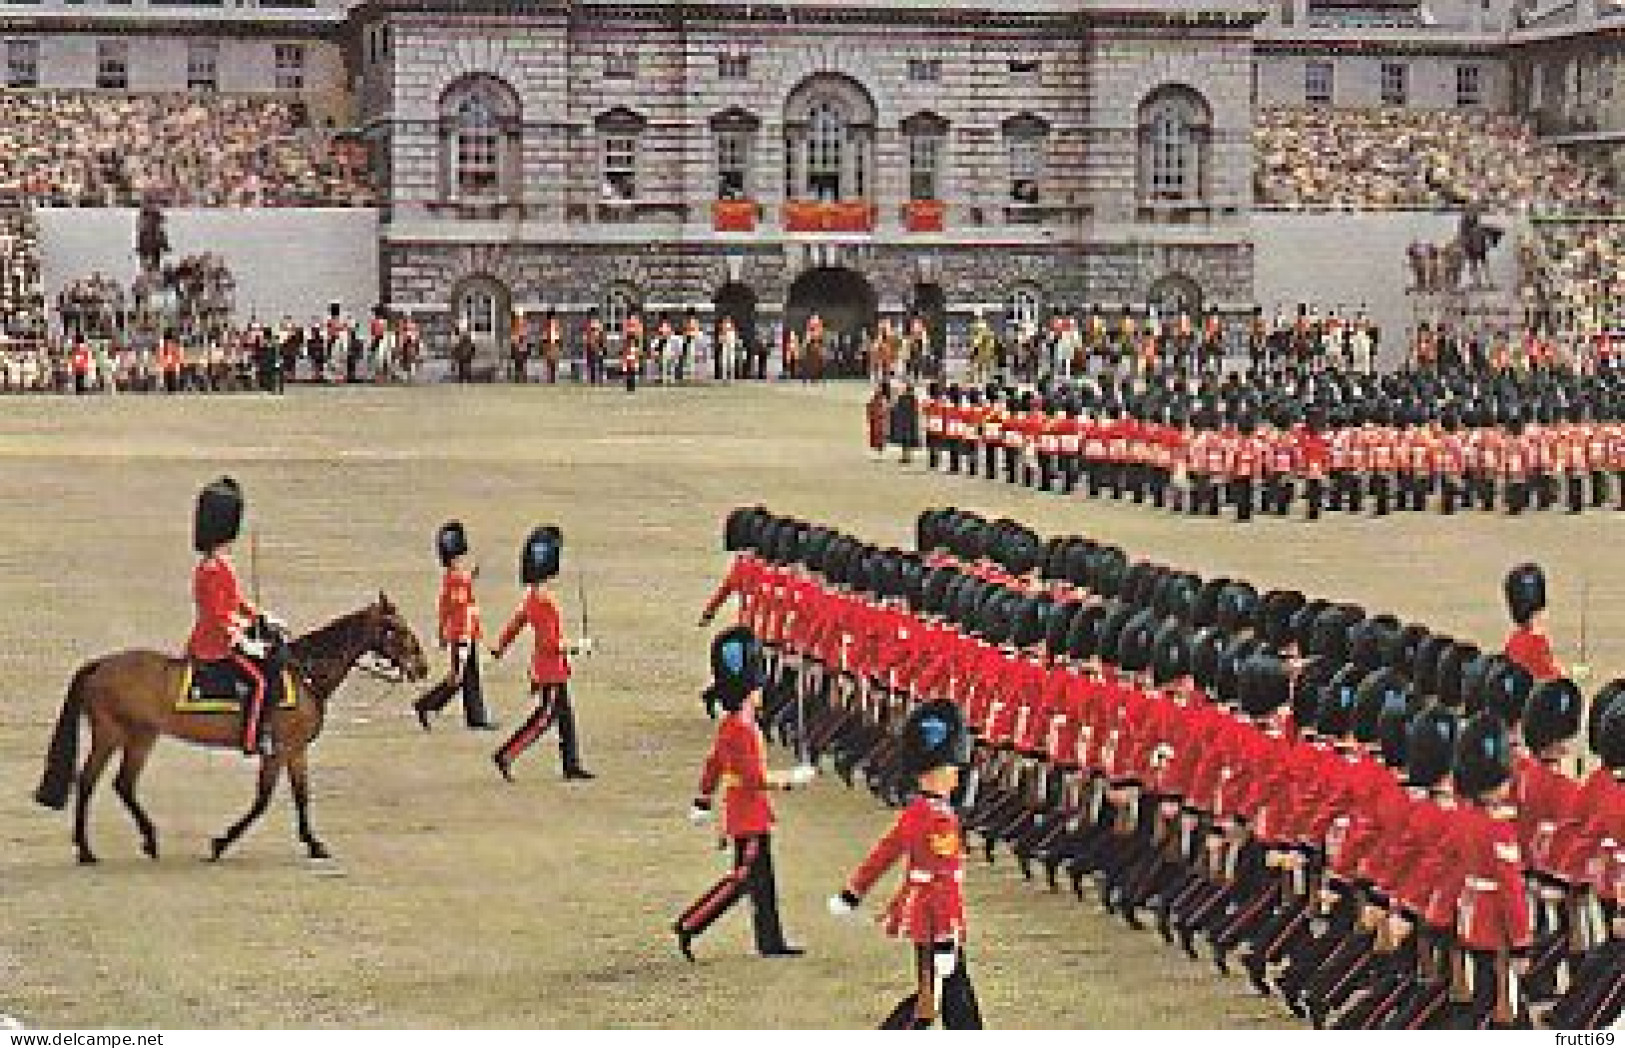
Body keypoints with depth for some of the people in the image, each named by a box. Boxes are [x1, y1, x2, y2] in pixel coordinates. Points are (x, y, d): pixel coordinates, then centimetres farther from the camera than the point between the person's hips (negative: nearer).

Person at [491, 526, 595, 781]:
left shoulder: (532, 596, 8)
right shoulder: (542, 600, -22)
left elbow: (515, 623, 18)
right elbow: (550, 642, -25)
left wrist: (499, 646, 29)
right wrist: (578, 646, -17)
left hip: (555, 671, 10)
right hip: (551, 671, -10)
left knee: (565, 717, 13)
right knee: (543, 719, -4)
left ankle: (572, 766, 17)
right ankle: (505, 756, -2)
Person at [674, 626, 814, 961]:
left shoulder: (732, 726, 10)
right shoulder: (739, 731, -21)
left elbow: (713, 764, 19)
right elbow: (755, 778, -24)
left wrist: (702, 802, 25)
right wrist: (792, 779, -17)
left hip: (755, 818, 10)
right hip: (748, 820, -10)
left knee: (762, 880, 12)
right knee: (740, 878, -5)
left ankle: (771, 942, 16)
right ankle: (688, 926, -1)